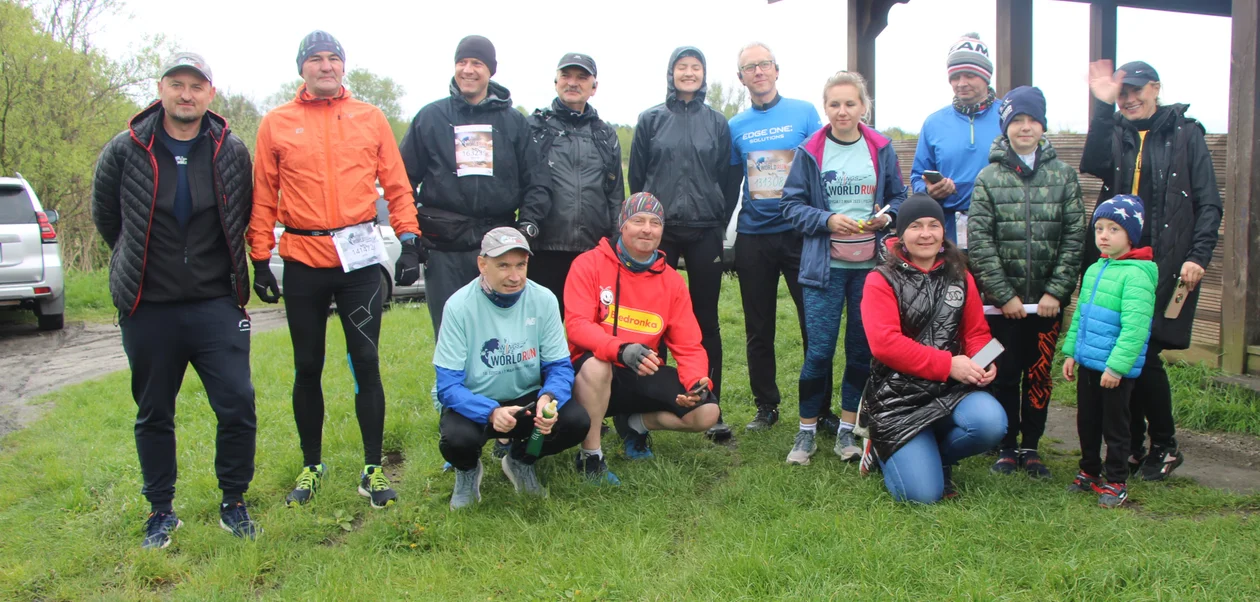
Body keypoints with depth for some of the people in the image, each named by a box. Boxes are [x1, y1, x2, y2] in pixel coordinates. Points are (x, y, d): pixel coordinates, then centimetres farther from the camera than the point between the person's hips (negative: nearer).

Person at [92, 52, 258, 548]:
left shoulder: (232, 152, -1)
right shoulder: (125, 151, -3)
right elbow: (105, 217, 11)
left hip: (217, 305, 0)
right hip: (148, 309, 0)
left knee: (238, 407, -4)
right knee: (154, 415, 11)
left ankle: (233, 503, 15)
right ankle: (161, 511, 26)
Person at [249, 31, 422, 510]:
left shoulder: (371, 119, 7)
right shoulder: (276, 124, 6)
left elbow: (397, 186, 6)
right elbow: (263, 197, 6)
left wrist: (410, 241, -2)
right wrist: (260, 259, 1)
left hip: (360, 259, -1)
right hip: (302, 262, 1)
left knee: (366, 362, 0)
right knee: (307, 367, 9)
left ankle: (373, 469, 10)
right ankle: (311, 466, 23)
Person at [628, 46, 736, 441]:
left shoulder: (717, 123, 8)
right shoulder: (650, 120, 6)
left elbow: (728, 180, 10)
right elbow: (636, 175, 8)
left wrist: (721, 223, 4)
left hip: (705, 232, 0)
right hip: (659, 231, 0)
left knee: (706, 319, 3)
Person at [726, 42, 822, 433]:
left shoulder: (804, 113, 1)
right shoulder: (735, 127, 8)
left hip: (799, 233, -2)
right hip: (753, 236, 2)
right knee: (758, 330, 9)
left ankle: (820, 408, 11)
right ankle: (766, 407, 21)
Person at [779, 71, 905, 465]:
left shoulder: (881, 149, 5)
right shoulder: (810, 152, -1)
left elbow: (899, 198, 13)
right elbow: (791, 205, 0)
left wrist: (887, 216, -8)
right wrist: (827, 220, -15)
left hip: (871, 265, 3)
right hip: (825, 266, -2)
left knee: (862, 349, 7)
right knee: (819, 350, -4)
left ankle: (847, 430, 21)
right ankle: (807, 431, 12)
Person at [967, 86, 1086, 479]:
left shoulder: (1063, 175, 5)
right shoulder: (989, 177, 1)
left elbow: (1075, 236, 1)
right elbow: (978, 240, -5)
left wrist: (1057, 291, -8)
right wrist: (1004, 295, -10)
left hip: (1047, 299, 1)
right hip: (1002, 300, -1)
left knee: (1039, 375, 8)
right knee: (1005, 374, 5)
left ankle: (1031, 447, 22)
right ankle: (1007, 446, 19)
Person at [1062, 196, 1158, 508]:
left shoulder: (1136, 274, -17)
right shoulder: (1094, 270, 10)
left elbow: (1135, 326, -23)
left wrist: (1117, 365, -24)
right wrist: (1070, 352, 14)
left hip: (1117, 369, -8)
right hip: (1088, 364, 8)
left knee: (1115, 425, 5)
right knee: (1087, 422, 18)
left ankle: (1116, 482, 18)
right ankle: (1090, 472, 34)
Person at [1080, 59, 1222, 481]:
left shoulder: (1185, 134, 5)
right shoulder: (1114, 133, 12)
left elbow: (1209, 203, 2)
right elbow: (1093, 165, -12)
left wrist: (1198, 256, -8)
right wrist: (1103, 106, -18)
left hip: (1167, 266, -3)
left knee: (1144, 354, -9)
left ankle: (1165, 447, 10)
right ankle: (1131, 448, 17)